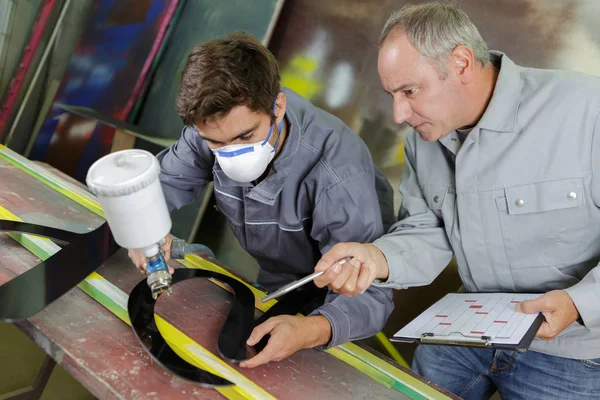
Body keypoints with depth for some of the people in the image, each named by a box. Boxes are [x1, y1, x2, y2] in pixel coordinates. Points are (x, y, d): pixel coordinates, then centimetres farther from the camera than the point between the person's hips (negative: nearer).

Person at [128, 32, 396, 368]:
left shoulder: (335, 174, -39)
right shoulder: (217, 125, -22)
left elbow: (369, 293, -38)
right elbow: (166, 180, -5)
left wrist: (311, 330, -58)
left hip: (335, 298, -6)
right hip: (275, 279, 6)